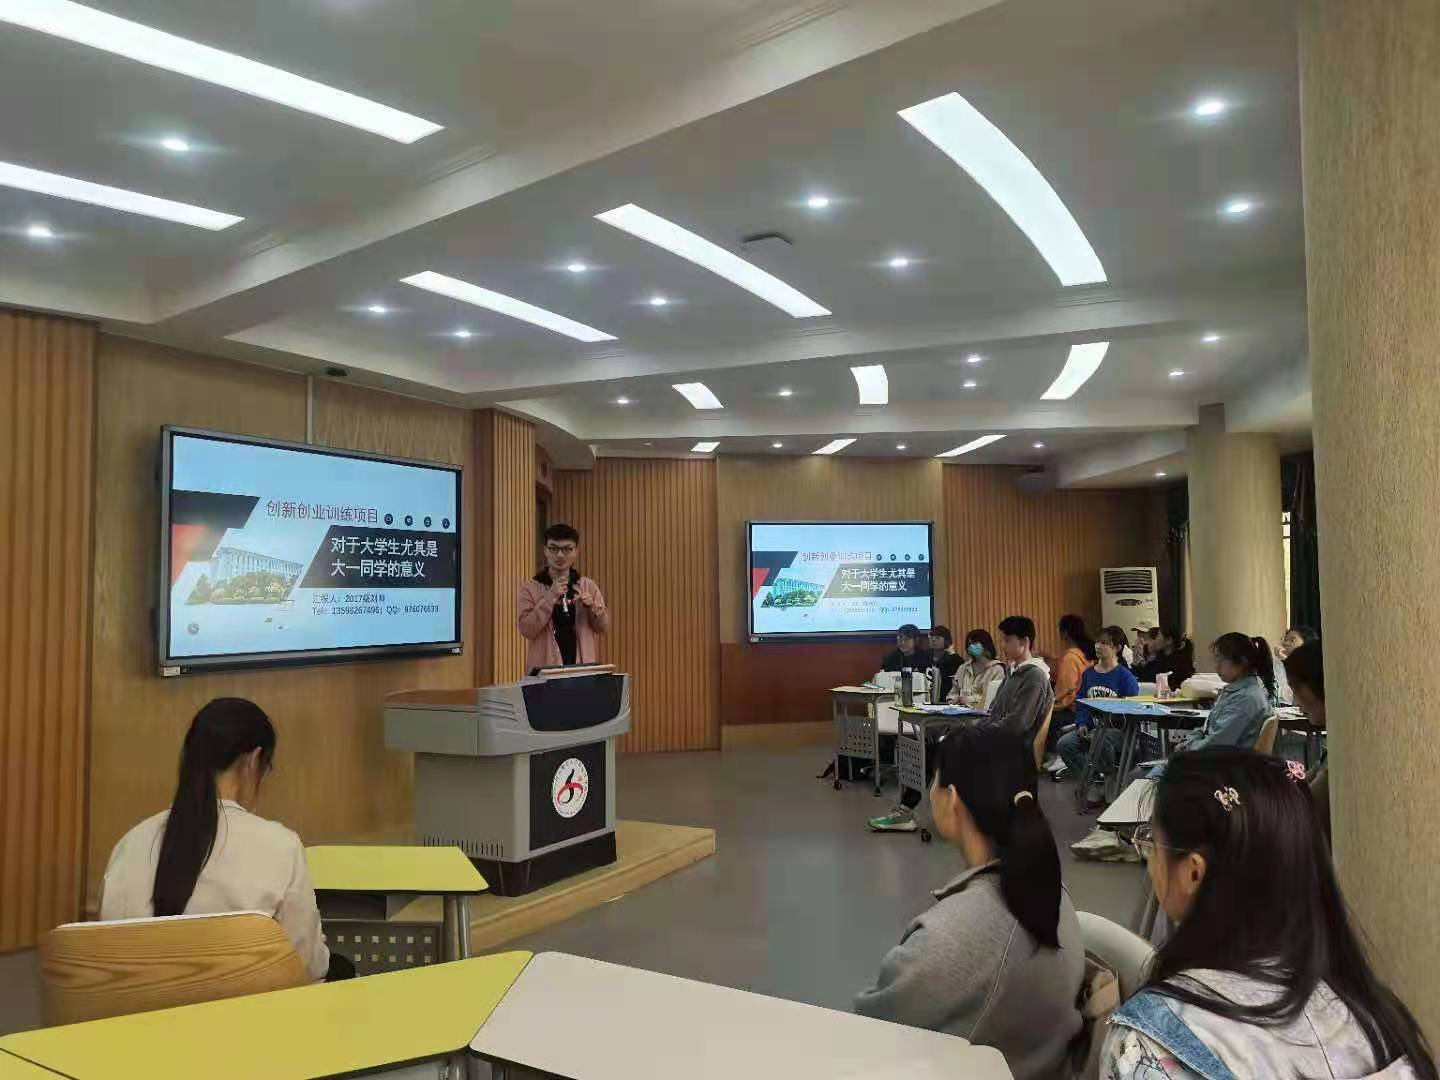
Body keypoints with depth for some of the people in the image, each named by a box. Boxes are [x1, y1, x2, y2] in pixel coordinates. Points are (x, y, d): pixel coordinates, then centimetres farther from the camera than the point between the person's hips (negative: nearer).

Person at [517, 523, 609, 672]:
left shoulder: (588, 586, 6)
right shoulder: (530, 588, -1)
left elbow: (603, 626, 5)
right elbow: (526, 629, -11)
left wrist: (593, 606, -14)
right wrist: (550, 597, -17)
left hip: (582, 667, 2)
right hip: (545, 668, -2)